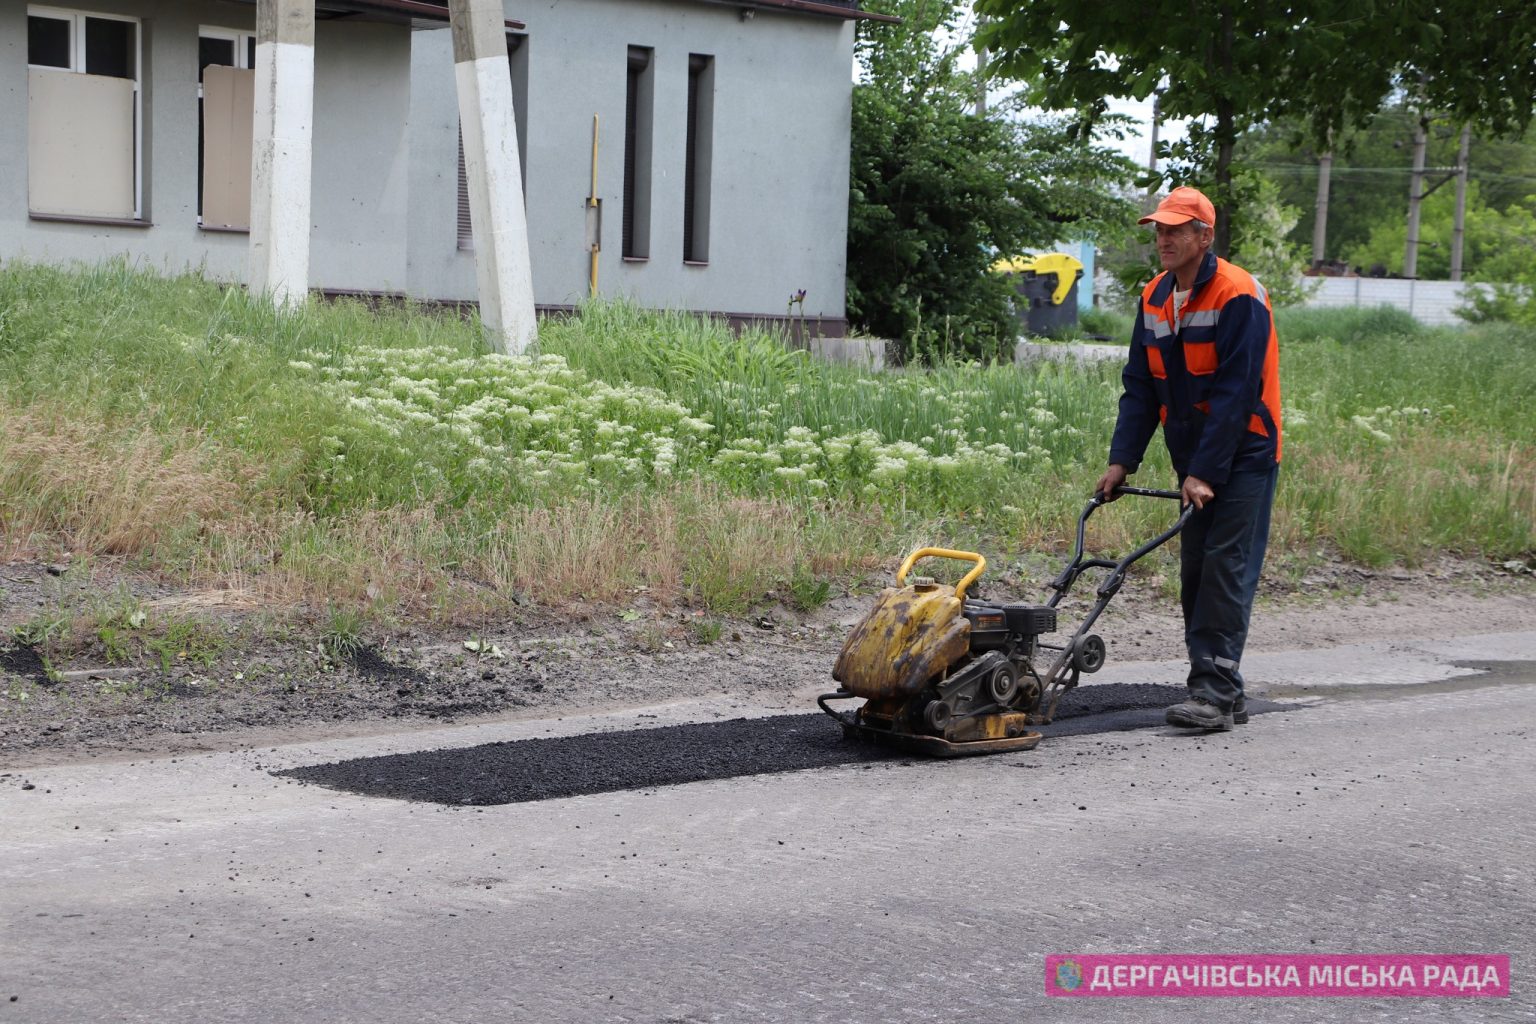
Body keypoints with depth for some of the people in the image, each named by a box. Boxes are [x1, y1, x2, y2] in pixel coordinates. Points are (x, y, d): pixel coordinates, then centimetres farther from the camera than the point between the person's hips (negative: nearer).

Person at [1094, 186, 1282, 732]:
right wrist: (1121, 460, 0)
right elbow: (1140, 387, 9)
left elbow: (1235, 394, -21)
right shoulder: (1154, 298, 7)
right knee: (1195, 575, 7)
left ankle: (1215, 692, -13)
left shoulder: (1239, 297, -17)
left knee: (1226, 571, -12)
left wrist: (1205, 473, -24)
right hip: (1195, 460, 8)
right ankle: (1223, 694, 14)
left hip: (1243, 456, -8)